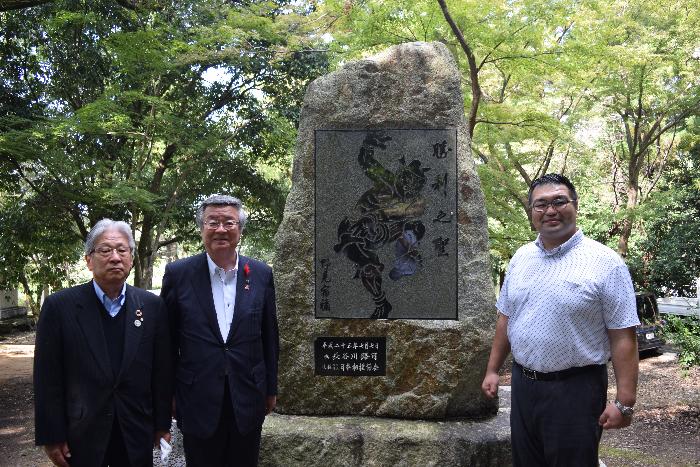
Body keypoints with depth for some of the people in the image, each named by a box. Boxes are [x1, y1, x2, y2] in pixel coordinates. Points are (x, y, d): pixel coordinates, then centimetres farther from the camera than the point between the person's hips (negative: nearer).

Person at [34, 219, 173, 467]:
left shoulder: (153, 306, -1)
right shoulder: (59, 305, -6)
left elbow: (162, 370, 3)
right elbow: (47, 377, -5)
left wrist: (162, 424, 5)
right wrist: (51, 436, -5)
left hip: (137, 435, 2)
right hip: (81, 436, -1)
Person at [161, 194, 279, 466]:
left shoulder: (261, 274, 0)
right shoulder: (178, 273, -4)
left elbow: (269, 337, 6)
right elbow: (167, 339, 1)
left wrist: (271, 389, 10)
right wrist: (168, 393, 3)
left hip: (248, 401, 2)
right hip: (198, 401, -1)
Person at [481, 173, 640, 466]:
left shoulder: (605, 262, -12)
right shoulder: (521, 257, 6)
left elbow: (623, 337, -13)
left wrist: (624, 402, -15)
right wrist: (493, 370, 13)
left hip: (575, 388, -5)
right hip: (522, 384, 6)